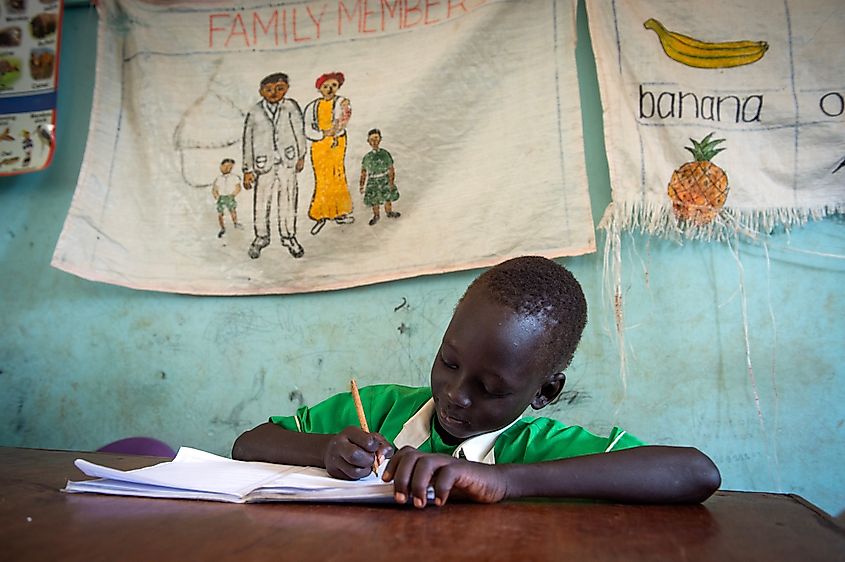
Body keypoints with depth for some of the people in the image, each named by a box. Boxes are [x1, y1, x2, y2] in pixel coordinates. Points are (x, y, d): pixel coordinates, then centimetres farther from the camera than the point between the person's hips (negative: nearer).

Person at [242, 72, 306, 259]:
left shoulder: (291, 107, 0)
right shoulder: (254, 114, -2)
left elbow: (299, 131, 9)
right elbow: (247, 141, 3)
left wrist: (301, 156, 12)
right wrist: (248, 170, 3)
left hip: (287, 161, 1)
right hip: (264, 163, -1)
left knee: (288, 198, 6)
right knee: (261, 201, 4)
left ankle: (288, 236, 24)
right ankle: (261, 236, 25)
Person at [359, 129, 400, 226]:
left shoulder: (385, 154, -10)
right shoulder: (367, 157, -8)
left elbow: (391, 169, -6)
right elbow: (363, 172, 0)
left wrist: (391, 181, -11)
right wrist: (362, 185, 0)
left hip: (385, 180, 0)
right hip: (373, 182, 0)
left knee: (388, 198, 16)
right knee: (374, 201, 10)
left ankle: (389, 212, 43)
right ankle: (376, 216, 34)